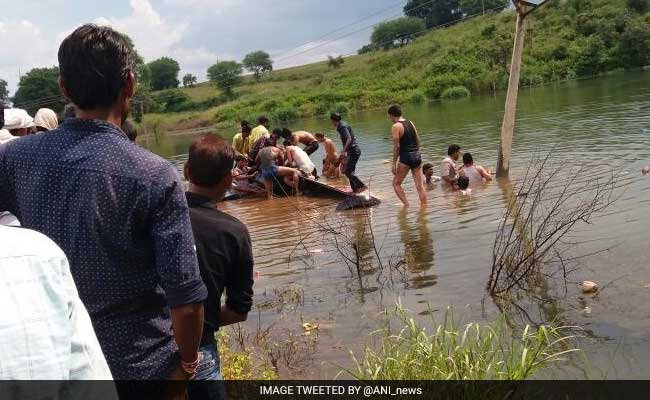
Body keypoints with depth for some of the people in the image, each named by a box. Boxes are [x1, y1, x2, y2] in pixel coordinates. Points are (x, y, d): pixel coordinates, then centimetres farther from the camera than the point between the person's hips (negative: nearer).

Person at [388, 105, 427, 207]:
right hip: (417, 156, 7)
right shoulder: (410, 123, 11)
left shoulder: (396, 127, -10)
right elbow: (418, 141, 16)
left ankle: (406, 205, -4)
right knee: (419, 185, 8)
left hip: (406, 157, -7)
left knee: (396, 183, 6)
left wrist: (394, 163, -11)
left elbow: (396, 146, -14)